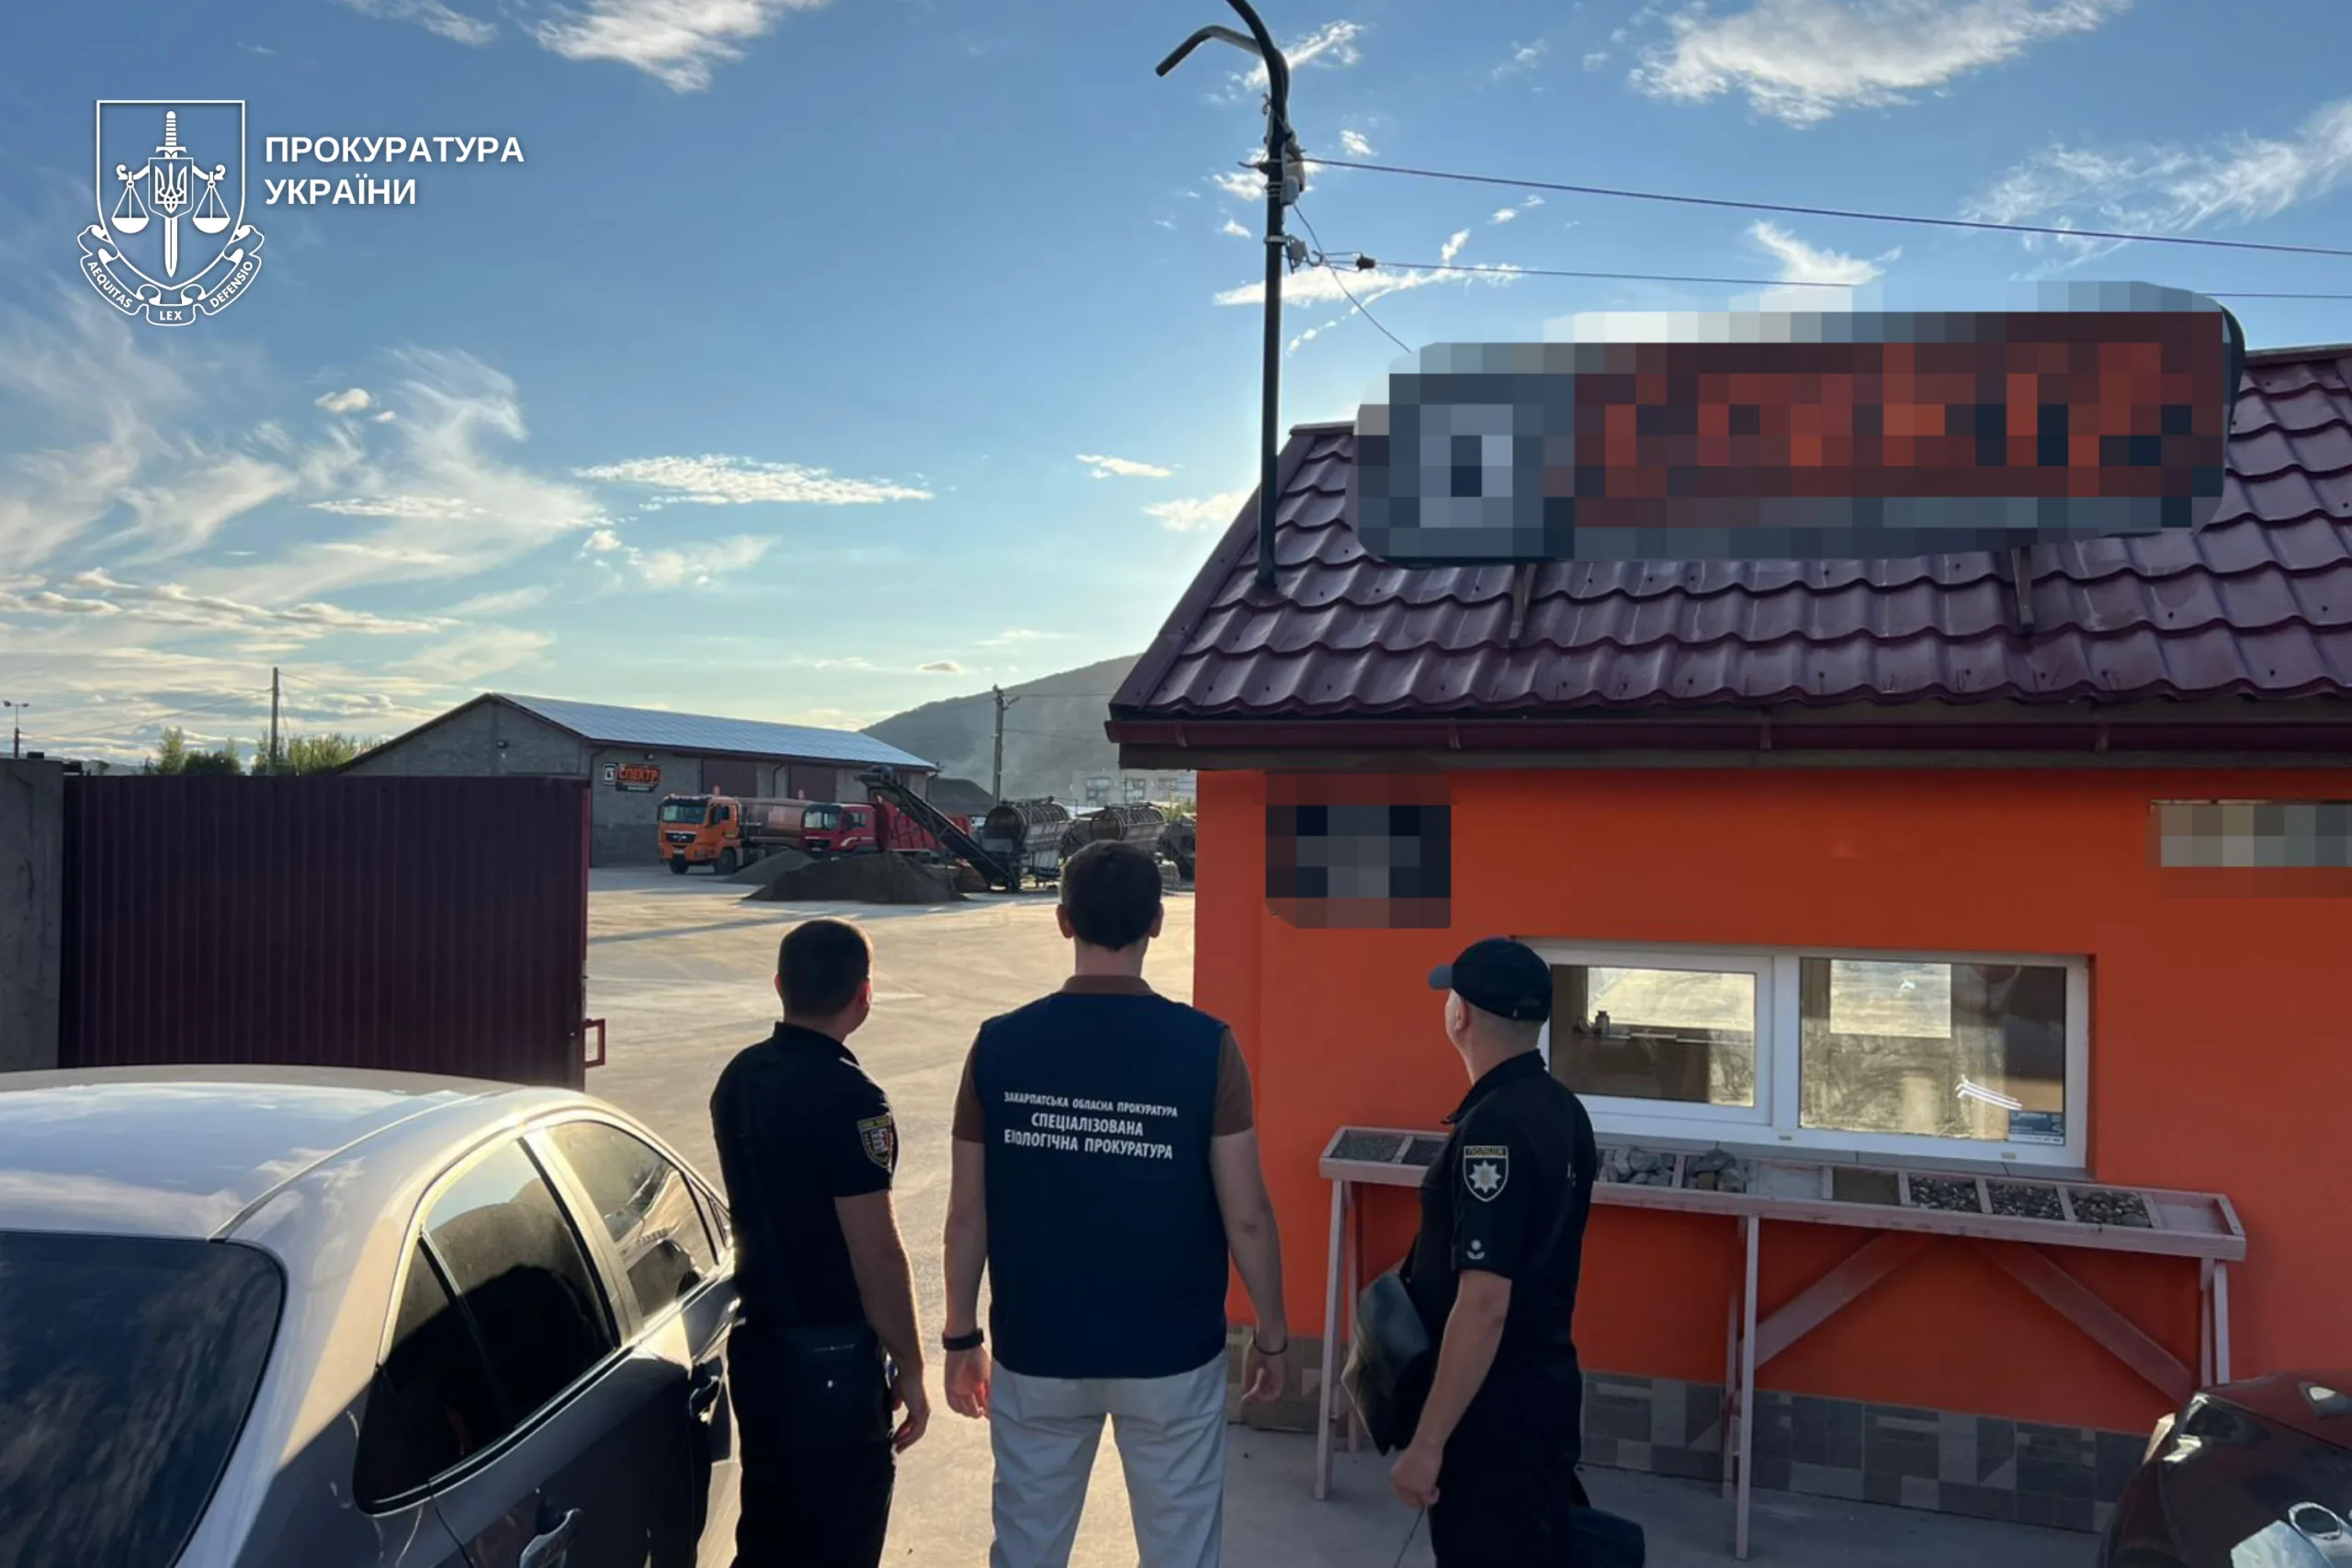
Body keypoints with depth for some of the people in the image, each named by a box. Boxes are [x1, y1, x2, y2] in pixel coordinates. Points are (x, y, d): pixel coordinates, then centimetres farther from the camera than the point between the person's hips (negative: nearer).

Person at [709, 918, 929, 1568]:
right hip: (834, 1358, -8)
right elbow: (877, 1252, -22)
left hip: (756, 1342, 8)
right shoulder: (849, 1099, -23)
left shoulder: (739, 1078, 2)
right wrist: (909, 1367, -12)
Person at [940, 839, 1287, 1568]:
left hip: (1036, 1351, 2)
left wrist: (962, 1337, 10)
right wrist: (1271, 1333, 4)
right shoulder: (1204, 1047, -14)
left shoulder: (999, 1046, -9)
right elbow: (1247, 1218, -11)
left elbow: (967, 1216, -3)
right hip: (1171, 1353, -1)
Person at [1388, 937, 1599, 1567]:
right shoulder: (1562, 1109, 4)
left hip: (1493, 1410, -9)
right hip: (1544, 1389, 9)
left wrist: (1427, 1442, -24)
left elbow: (1483, 1305, -28)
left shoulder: (1493, 1127, -25)